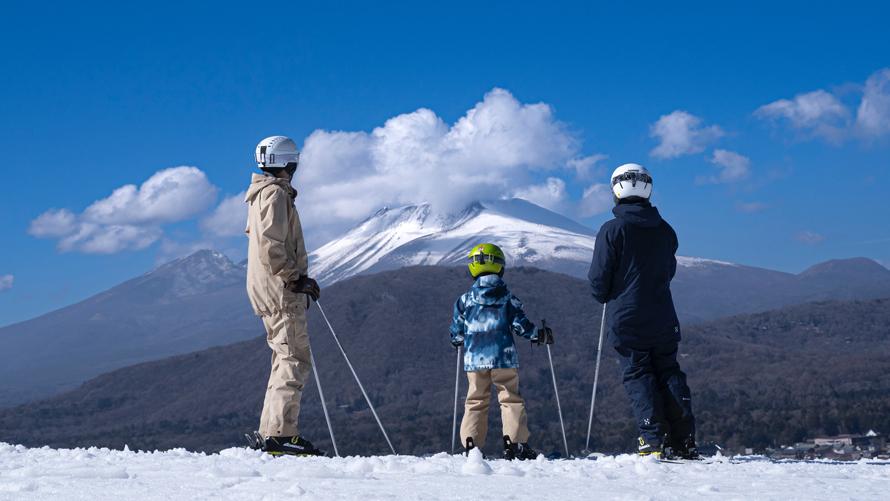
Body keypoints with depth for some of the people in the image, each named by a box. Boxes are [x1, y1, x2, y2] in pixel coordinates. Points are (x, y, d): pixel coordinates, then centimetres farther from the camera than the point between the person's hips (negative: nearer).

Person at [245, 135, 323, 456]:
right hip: (281, 290, -10)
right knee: (295, 361, -11)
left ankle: (272, 431, 14)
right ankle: (278, 433, -15)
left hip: (267, 291, 10)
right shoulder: (275, 193, -11)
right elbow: (270, 246, -21)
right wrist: (296, 278, -17)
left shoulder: (261, 194, 20)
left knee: (285, 359, 13)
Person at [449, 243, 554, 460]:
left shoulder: (464, 300, 2)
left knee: (476, 401, 9)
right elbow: (520, 324, -3)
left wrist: (457, 340, 30)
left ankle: (470, 445, 3)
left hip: (474, 359, 2)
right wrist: (540, 335, 14)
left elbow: (457, 332, 7)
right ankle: (515, 443, -4)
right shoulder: (508, 299, -1)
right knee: (511, 398, 5)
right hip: (503, 358, -1)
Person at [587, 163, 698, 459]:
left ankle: (655, 443, -8)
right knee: (669, 374, 11)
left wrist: (604, 296, 13)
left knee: (638, 377, 1)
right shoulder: (665, 231, 6)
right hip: (663, 320, 4)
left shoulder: (612, 231, -11)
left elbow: (598, 279, -8)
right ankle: (684, 443, 6)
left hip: (626, 321, -4)